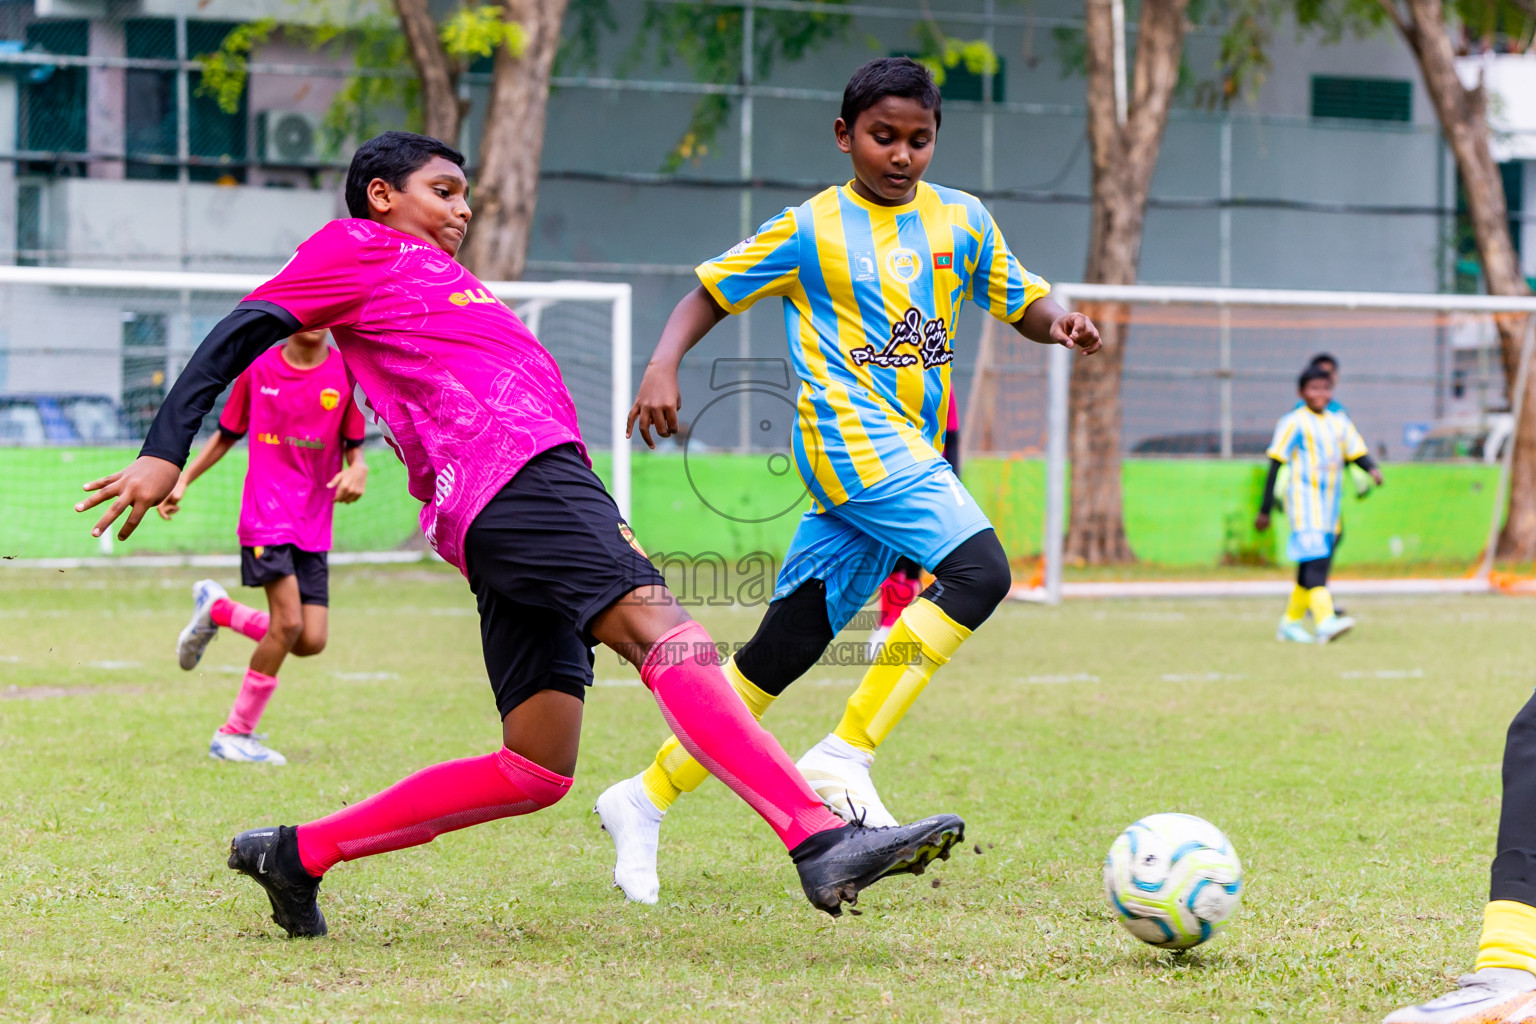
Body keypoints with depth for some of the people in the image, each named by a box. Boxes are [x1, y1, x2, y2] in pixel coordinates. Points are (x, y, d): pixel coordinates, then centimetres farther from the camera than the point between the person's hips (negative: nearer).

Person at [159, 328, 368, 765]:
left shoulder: (347, 373, 2)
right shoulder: (259, 368, 2)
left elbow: (354, 447, 7)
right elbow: (226, 435, 14)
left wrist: (357, 470, -15)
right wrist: (183, 479, 7)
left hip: (314, 525, 3)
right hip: (266, 513, -3)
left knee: (311, 642, -5)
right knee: (289, 623, -18)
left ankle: (216, 609, 21)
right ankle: (234, 734, -3)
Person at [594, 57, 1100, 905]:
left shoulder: (961, 221, 14)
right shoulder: (812, 230, 1)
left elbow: (1020, 302, 19)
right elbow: (713, 290, 7)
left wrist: (1059, 322, -4)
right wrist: (662, 368, -9)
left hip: (911, 454, 6)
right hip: (850, 434, -6)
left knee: (786, 648, 4)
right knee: (978, 572, -25)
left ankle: (645, 801, 13)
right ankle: (844, 760, -23)